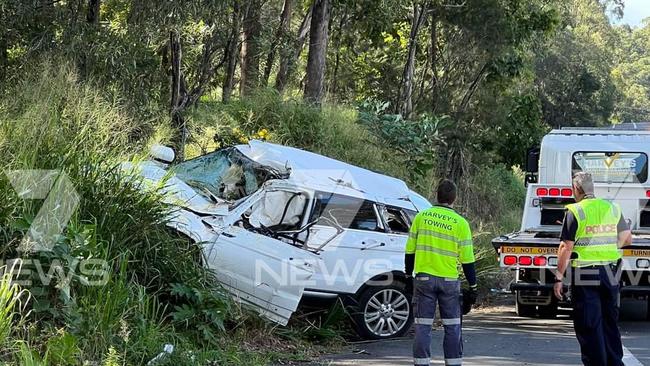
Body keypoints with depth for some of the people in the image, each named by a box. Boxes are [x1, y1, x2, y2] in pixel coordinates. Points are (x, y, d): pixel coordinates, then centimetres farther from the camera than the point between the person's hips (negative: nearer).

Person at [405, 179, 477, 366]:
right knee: (452, 327, 9)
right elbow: (467, 259, -3)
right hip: (449, 281, -1)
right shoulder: (460, 223, -4)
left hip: (423, 279, 1)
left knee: (423, 326, 4)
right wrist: (473, 287, 5)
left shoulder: (421, 217, 1)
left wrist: (408, 274, 18)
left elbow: (410, 250, 5)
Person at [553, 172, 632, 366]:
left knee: (588, 326, 0)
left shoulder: (575, 211, -9)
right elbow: (627, 239, 13)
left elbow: (566, 247, -12)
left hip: (585, 275, -5)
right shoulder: (612, 208, 7)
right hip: (610, 274, 5)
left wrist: (559, 278, -8)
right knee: (610, 322, 17)